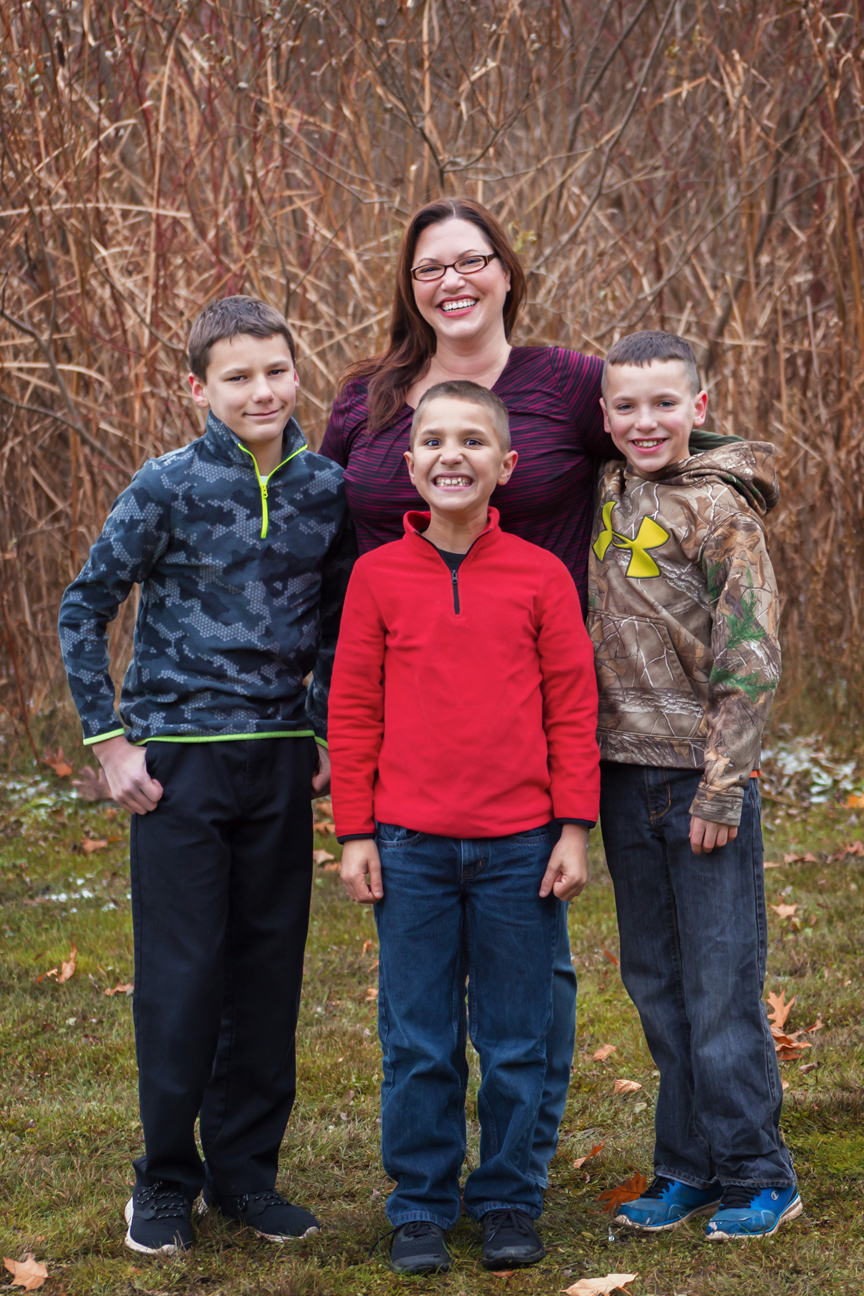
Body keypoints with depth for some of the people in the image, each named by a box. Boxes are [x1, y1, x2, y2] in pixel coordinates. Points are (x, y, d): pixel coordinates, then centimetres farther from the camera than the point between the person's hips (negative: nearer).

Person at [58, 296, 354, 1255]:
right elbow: (82, 612, -3)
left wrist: (330, 733, 9)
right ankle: (165, 1180, 14)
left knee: (269, 969, 8)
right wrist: (110, 740, -6)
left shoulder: (327, 490, 3)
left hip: (281, 762, 4)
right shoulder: (169, 488, -7)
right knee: (180, 976, 0)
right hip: (181, 761, -3)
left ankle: (245, 1170, 21)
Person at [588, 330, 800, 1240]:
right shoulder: (608, 497, 9)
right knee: (654, 983, 12)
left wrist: (722, 784, -16)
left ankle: (758, 1177, 10)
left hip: (702, 773, -6)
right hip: (624, 772, 6)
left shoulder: (719, 508, -9)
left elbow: (749, 661, -12)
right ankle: (688, 1168, 23)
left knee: (720, 986, -2)